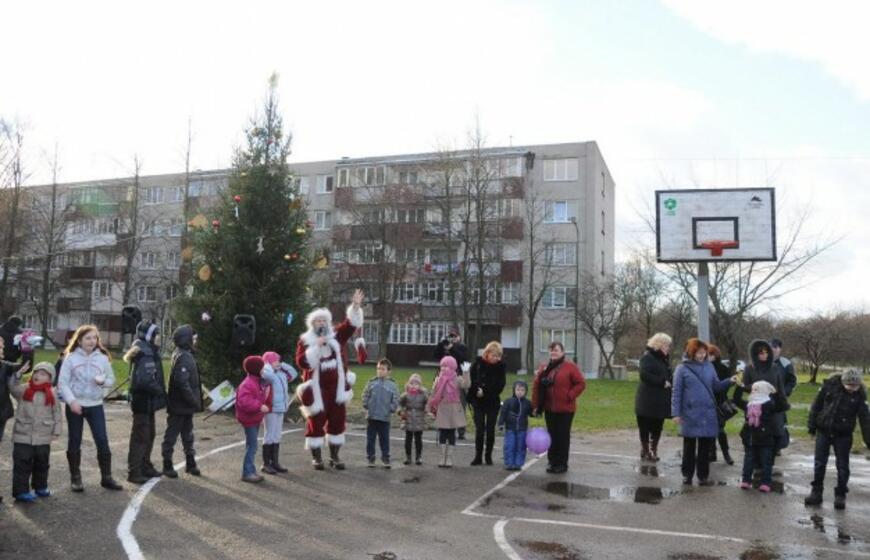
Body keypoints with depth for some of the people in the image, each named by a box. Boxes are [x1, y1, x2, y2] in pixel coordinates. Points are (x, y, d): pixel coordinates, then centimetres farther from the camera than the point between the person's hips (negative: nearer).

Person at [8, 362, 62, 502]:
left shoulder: (51, 395, 0)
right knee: (22, 464, 0)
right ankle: (21, 491, 8)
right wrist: (18, 374, -25)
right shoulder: (24, 390, 0)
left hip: (43, 437, 2)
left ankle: (40, 487, 31)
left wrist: (56, 432, 1)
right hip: (22, 435, -1)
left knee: (42, 463, 14)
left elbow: (57, 414, 4)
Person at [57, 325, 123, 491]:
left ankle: (106, 477, 8)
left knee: (103, 441, -1)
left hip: (96, 405, 2)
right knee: (74, 442, 8)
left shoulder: (103, 358, 3)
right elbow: (62, 382, -7)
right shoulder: (71, 358, -4)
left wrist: (103, 380, -13)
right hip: (75, 405, -2)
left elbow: (111, 380, 9)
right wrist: (71, 401, -17)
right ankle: (75, 477, 21)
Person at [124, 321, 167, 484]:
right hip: (143, 401, -10)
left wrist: (160, 392, 5)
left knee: (150, 435, 19)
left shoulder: (151, 354, 11)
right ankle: (134, 472, 5)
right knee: (140, 437, -3)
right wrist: (159, 390, -16)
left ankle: (146, 467, 31)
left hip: (149, 402, 10)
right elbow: (142, 381, -29)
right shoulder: (143, 356, -20)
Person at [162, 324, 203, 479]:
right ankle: (167, 465, 14)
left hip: (185, 405, 10)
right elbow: (182, 383, -28)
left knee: (187, 435, 17)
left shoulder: (186, 355, 10)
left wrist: (195, 399, 11)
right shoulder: (183, 357, -21)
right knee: (172, 435, 3)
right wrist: (194, 401, -21)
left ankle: (190, 464, 26)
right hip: (180, 405, -10)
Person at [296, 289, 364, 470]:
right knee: (316, 423, 3)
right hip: (317, 390, -3)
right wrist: (317, 347, -23)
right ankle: (316, 457, 17)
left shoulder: (337, 335, 4)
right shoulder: (305, 341, -4)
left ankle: (334, 457, 21)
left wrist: (356, 306, -24)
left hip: (337, 389, 3)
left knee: (337, 421, 9)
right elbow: (302, 362, -16)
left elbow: (351, 324, -8)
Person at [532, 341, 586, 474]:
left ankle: (562, 464, 12)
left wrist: (569, 396, -14)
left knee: (563, 436, 3)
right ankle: (552, 462, 21)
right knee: (552, 436, 11)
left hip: (565, 409, -4)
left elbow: (581, 384, -9)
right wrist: (536, 405, 0)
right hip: (549, 408, 4)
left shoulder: (570, 366, -7)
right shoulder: (544, 368, 8)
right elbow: (537, 386, 5)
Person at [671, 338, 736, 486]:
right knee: (689, 446, 8)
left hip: (708, 414, 3)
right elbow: (676, 392, -6)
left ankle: (703, 476, 19)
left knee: (705, 447, 9)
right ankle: (687, 474, 21)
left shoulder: (709, 366, 5)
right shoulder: (682, 369, -6)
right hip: (690, 414, -3)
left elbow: (716, 386, 10)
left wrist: (729, 381, -9)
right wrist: (676, 413, -10)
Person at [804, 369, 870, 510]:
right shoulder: (830, 385, -11)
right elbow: (816, 405, -1)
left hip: (843, 435, 0)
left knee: (842, 466, 6)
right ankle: (816, 492, 18)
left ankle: (840, 495, 20)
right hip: (823, 431, 1)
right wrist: (812, 425, 1)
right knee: (819, 464, 6)